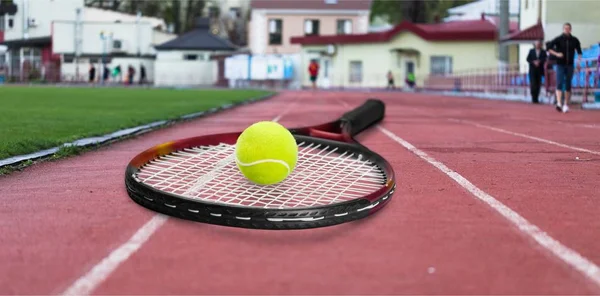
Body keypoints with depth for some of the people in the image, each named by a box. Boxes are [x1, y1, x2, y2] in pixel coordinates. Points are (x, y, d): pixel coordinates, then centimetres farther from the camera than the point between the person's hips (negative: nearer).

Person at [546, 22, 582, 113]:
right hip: (560, 65, -3)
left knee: (568, 85, 5)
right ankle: (559, 103, -24)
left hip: (570, 65, 3)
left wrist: (579, 58, -1)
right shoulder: (558, 39, -3)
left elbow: (579, 50, 16)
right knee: (559, 83, -14)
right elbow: (548, 47, -6)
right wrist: (556, 54, -18)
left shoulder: (574, 40, 4)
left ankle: (566, 105, 12)